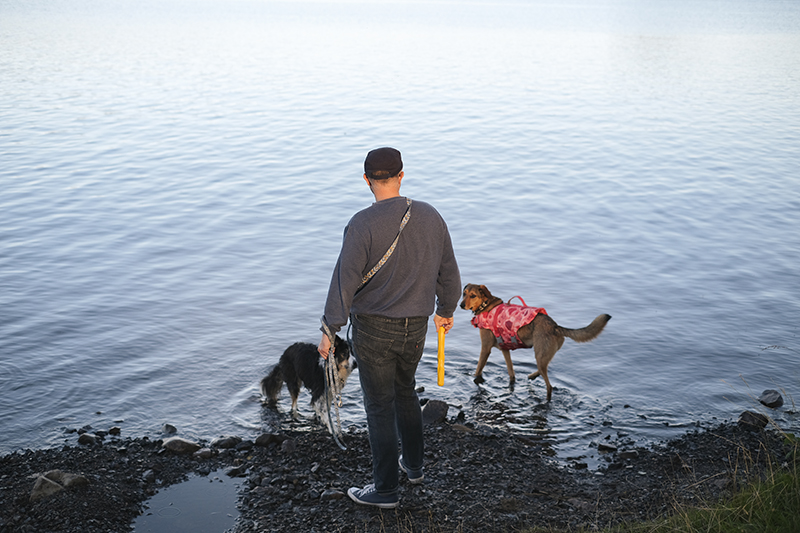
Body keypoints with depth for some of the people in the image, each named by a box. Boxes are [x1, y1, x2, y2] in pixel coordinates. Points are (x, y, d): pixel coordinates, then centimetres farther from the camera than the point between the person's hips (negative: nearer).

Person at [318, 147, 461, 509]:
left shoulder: (363, 224, -19)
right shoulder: (430, 217, -4)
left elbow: (345, 280, -19)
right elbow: (448, 272, 6)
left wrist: (330, 330, -10)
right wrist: (445, 310, 22)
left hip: (373, 329, -5)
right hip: (415, 328, 5)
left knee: (380, 405, 7)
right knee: (405, 391, 27)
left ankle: (386, 489, 18)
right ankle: (413, 464, 41)